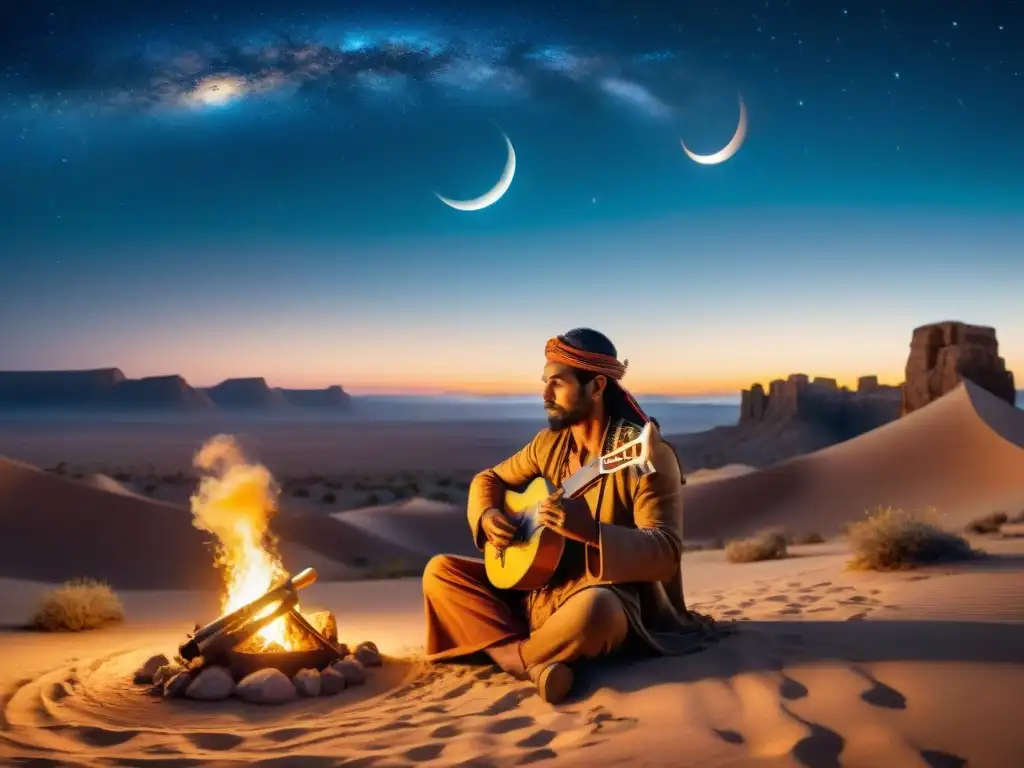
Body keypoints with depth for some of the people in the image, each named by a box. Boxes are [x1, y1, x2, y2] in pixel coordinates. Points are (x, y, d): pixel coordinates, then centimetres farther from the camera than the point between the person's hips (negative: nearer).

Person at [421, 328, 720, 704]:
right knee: (440, 572, -4)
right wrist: (488, 515, -3)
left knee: (593, 609, -43)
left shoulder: (647, 455, -15)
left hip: (607, 599, -7)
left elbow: (667, 553, -21)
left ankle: (516, 656, -12)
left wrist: (591, 530, -36)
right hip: (533, 589, 8)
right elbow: (489, 478, 21)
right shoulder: (550, 443, 7)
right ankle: (531, 663, -23)